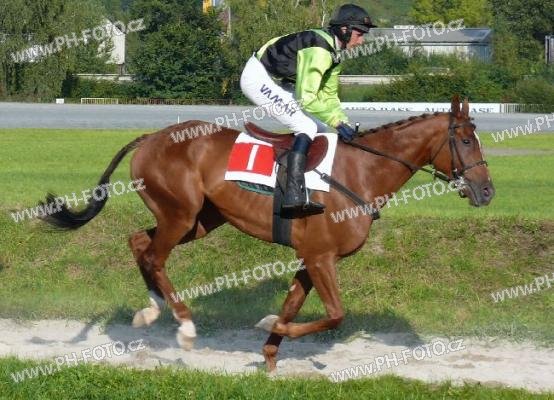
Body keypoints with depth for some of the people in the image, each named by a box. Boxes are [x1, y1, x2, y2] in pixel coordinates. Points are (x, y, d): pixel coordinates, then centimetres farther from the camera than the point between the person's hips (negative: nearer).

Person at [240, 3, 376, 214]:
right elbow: (306, 98, -28)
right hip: (258, 79, -11)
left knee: (321, 130, 7)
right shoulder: (319, 49, -26)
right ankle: (294, 195, -30)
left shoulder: (333, 52, 6)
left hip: (277, 83, 11)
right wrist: (337, 122, -25)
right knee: (307, 129, -21)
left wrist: (344, 124, 0)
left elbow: (329, 97, 12)